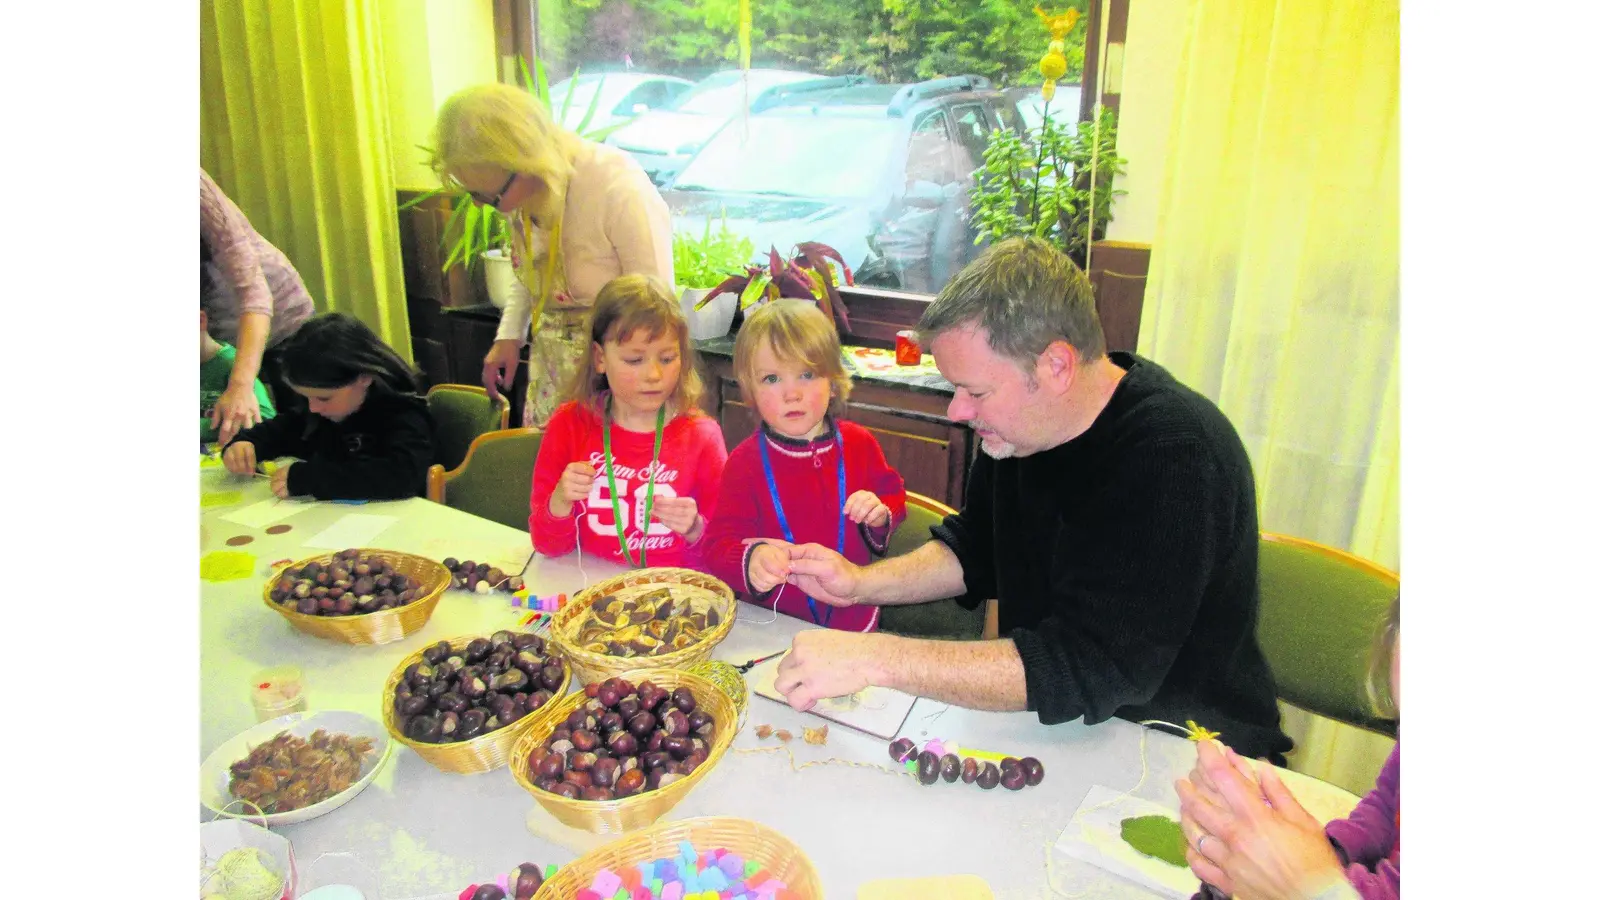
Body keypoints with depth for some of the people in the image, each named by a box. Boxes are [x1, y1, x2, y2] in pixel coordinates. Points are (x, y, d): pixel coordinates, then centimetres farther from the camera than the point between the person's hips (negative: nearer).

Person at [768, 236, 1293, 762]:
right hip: (1056, 723, 6)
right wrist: (860, 583, -5)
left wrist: (874, 657, -35)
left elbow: (1089, 672, -34)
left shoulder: (1175, 458, -29)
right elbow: (974, 549, 11)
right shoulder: (1021, 423, -4)